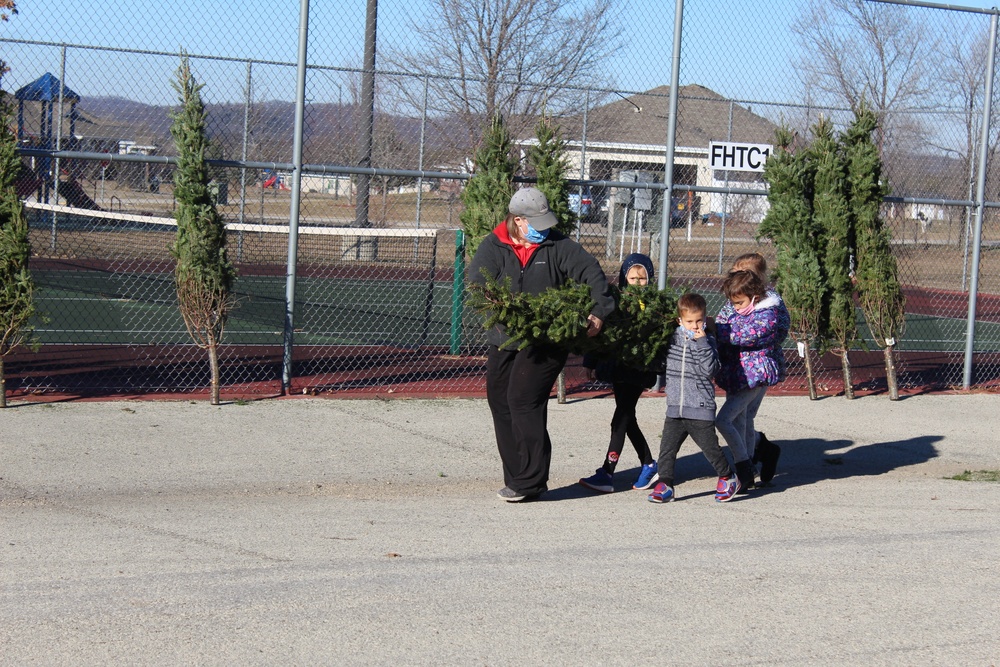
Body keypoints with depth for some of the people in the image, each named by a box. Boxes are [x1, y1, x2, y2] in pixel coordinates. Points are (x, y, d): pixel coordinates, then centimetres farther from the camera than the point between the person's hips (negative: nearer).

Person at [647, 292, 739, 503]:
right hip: (675, 408, 4)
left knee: (710, 447, 3)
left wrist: (702, 342, -21)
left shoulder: (707, 342, -4)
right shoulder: (673, 339, 8)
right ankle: (665, 485, 6)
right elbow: (662, 362, 28)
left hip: (700, 409, -4)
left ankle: (727, 478, 23)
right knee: (667, 448, -1)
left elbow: (710, 369, -19)